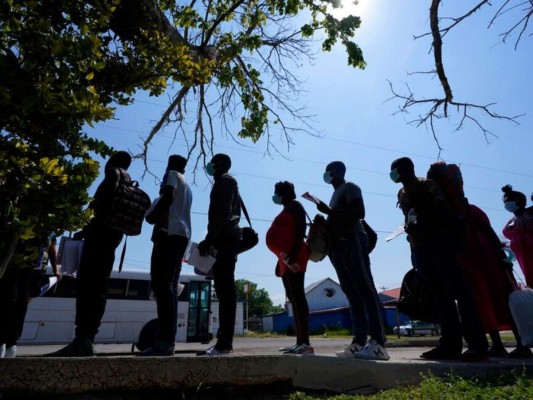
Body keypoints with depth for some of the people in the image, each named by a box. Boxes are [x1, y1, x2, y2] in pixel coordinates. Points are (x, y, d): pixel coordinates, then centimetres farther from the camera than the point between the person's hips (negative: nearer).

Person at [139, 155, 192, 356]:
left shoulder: (172, 175, 7)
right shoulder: (186, 186, 30)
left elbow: (168, 197, -10)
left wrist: (151, 215, 0)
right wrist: (158, 215, 29)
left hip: (169, 232, -8)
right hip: (181, 234, 8)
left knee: (162, 284, -15)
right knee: (168, 285, 4)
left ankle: (166, 342, -22)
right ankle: (166, 341, 0)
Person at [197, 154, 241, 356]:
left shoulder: (224, 180, 0)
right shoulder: (228, 183, 28)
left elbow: (222, 212, -15)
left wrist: (209, 238, -18)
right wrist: (212, 240, 18)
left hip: (224, 238, -10)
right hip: (226, 238, 10)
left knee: (225, 288, -14)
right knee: (224, 288, 4)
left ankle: (225, 343, -16)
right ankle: (224, 341, 5)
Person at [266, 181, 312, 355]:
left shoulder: (294, 206, 1)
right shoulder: (287, 209, 26)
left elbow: (301, 230, -12)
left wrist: (293, 254, -23)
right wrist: (281, 260, 20)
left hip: (293, 258, -10)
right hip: (287, 259, 10)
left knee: (297, 296, -14)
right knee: (294, 297, 5)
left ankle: (305, 343, -16)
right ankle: (300, 342, 7)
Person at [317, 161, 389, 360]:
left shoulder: (350, 188, 1)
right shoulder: (336, 193, 27)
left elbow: (359, 212, -15)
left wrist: (330, 211, -17)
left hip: (352, 241, -9)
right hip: (339, 245, 9)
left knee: (366, 290, -13)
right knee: (352, 294, 2)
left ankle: (379, 343, -15)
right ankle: (359, 341, 2)